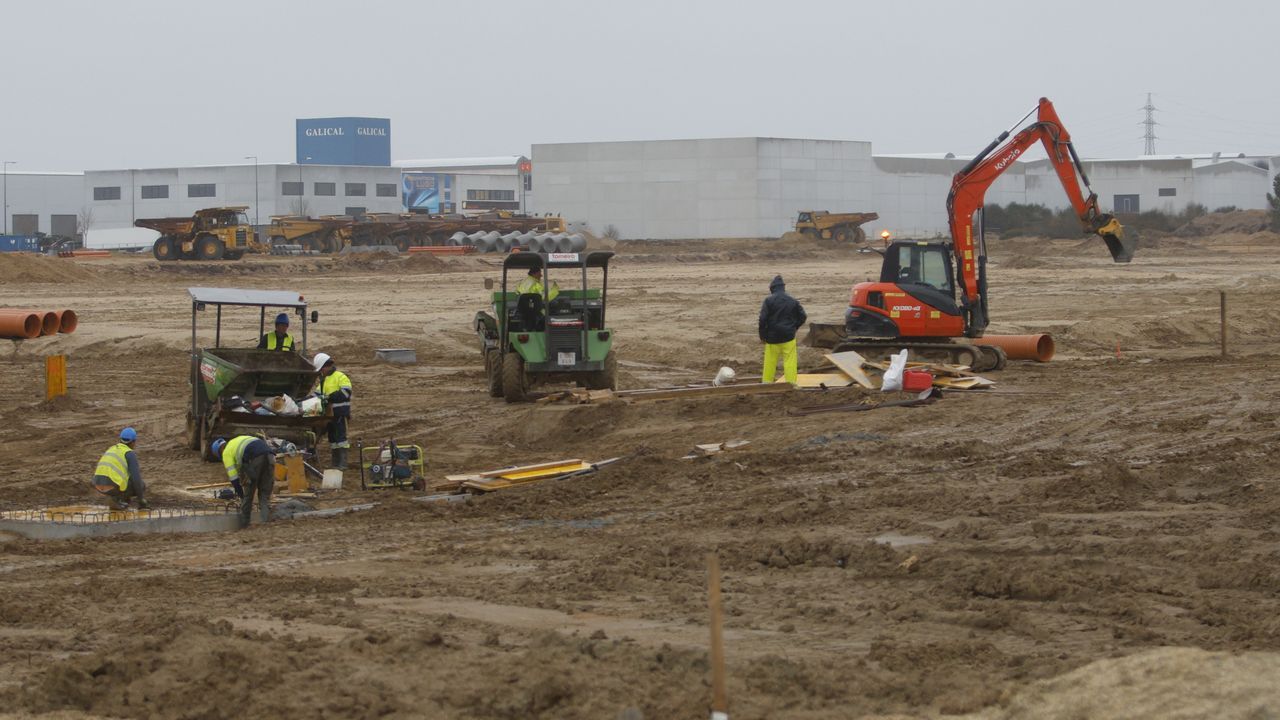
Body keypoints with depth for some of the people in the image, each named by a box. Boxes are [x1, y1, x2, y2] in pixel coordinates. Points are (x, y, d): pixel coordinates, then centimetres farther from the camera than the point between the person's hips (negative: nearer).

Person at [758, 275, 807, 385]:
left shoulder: (768, 301, -7)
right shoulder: (793, 301, 2)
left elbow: (763, 319, -10)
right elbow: (802, 317, 8)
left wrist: (762, 336, 0)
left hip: (772, 337, -1)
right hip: (789, 336, 1)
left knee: (770, 361, 9)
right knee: (789, 361, 2)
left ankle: (766, 382, 16)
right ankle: (791, 381, -2)